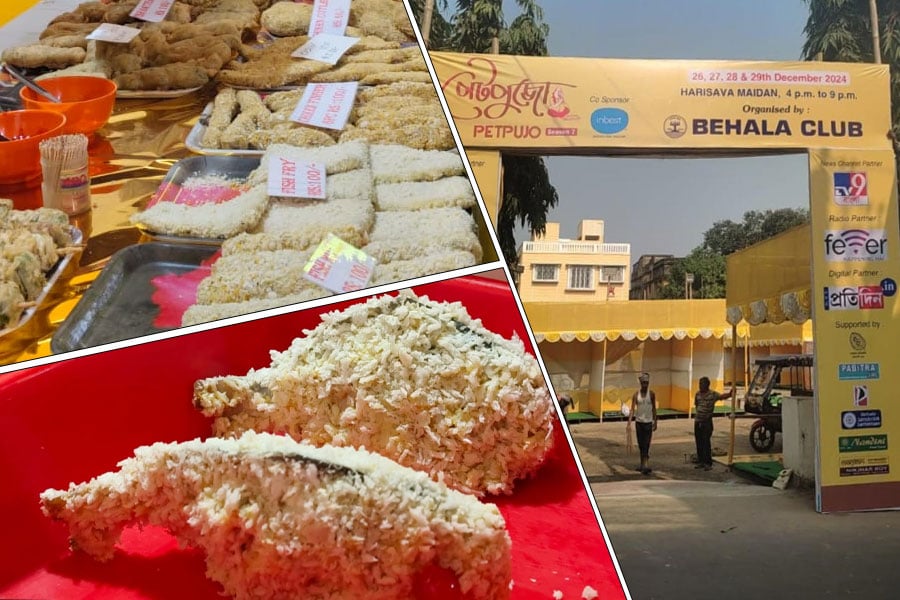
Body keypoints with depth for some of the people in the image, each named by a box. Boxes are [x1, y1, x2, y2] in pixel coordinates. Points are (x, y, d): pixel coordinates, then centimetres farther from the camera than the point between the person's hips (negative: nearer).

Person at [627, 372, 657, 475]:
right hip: (639, 421, 2)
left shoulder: (651, 394, -2)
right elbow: (632, 408, -6)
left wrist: (655, 422, 2)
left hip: (648, 422, -2)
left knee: (646, 444, -9)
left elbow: (654, 408, 4)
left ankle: (646, 465, -15)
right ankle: (643, 464, 21)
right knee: (640, 444, 10)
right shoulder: (636, 394, -1)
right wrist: (629, 421, -16)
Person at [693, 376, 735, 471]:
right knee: (699, 442, 10)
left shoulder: (713, 394, -9)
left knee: (706, 443, -4)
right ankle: (700, 461, 20)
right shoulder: (697, 394, 7)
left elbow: (722, 396, -24)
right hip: (697, 421, 5)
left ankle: (708, 463, 3)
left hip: (707, 422, -5)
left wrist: (730, 394, -41)